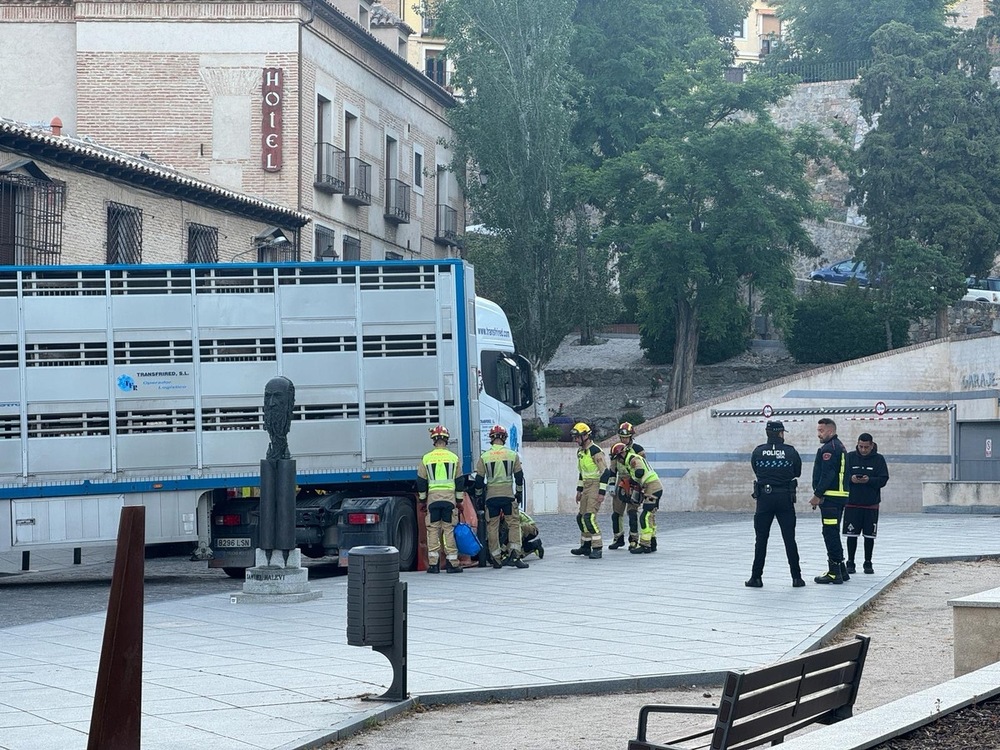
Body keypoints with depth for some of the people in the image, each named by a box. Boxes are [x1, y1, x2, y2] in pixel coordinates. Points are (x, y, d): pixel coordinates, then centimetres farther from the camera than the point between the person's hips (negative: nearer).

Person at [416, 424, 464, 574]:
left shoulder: (426, 458, 3)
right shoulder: (454, 458, 3)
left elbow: (421, 482, 6)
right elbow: (459, 482, 6)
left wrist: (422, 500, 15)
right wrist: (459, 501, 14)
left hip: (433, 497, 0)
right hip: (450, 498, 0)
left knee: (433, 530, 3)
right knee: (449, 529, 2)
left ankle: (433, 563, 1)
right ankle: (452, 563, 1)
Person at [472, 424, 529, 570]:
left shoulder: (484, 457, -2)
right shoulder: (513, 455, -1)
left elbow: (479, 480, 1)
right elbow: (519, 476, 5)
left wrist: (479, 496, 13)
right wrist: (519, 493, 17)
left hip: (491, 496, 0)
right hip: (508, 495, 0)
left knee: (492, 526, 7)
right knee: (514, 523, 5)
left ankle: (496, 558, 7)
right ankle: (515, 554, -9)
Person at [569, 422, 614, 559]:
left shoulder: (595, 451, -17)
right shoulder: (580, 452, 13)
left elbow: (605, 472, -19)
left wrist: (602, 492, -22)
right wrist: (579, 490, 22)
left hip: (596, 486, -10)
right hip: (586, 486, 10)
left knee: (589, 517, -18)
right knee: (581, 517, 11)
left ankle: (597, 548, -15)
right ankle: (586, 546, 22)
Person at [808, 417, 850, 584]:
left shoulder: (829, 448, -12)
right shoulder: (840, 446, 21)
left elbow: (827, 475, -20)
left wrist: (817, 495, -16)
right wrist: (821, 495, 19)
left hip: (831, 496, -11)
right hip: (840, 495, 11)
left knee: (830, 533, -8)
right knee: (833, 533, 16)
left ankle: (834, 572, -8)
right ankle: (841, 570, 21)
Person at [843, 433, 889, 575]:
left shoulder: (878, 459, 2)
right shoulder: (850, 457, 4)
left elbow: (883, 479, -4)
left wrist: (869, 480, -20)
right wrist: (851, 479, -19)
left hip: (871, 504, 0)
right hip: (852, 503, 0)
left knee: (869, 535, 4)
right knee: (852, 535, 1)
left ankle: (868, 563, 14)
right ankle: (850, 563, 9)